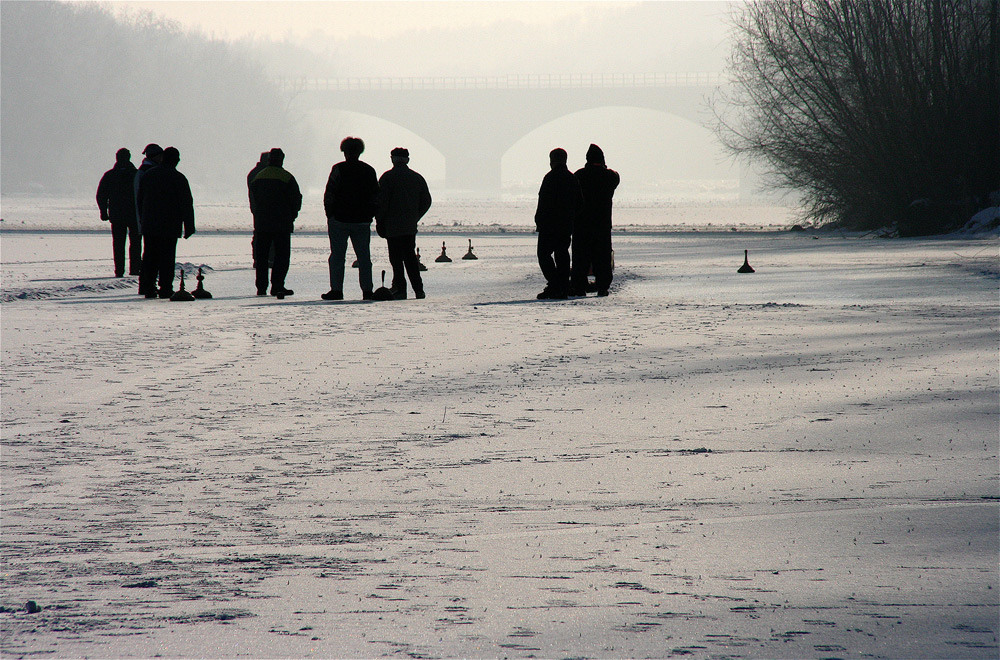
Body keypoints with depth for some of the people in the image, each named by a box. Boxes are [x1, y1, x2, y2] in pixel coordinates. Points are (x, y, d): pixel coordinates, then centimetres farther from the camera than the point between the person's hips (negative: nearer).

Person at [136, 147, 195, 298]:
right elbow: (187, 204, -8)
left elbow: (139, 200, 16)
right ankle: (165, 288, -4)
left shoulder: (148, 175, 9)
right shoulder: (178, 178, -7)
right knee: (167, 257, -1)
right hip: (169, 227, -4)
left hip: (149, 225, 4)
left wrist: (142, 220, 22)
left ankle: (149, 288, 6)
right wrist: (189, 227, -3)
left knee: (150, 257, 9)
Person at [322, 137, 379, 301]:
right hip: (363, 220, 4)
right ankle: (367, 291, 3)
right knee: (364, 257, 7)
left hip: (340, 219, -4)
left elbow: (329, 195, -10)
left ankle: (336, 290, -3)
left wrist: (329, 215, -1)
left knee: (337, 256, 1)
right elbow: (376, 196, 9)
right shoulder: (369, 171, 6)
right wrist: (369, 216, 13)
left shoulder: (339, 169, -7)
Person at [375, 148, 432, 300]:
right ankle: (418, 289, 9)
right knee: (410, 257, 13)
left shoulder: (388, 177, -6)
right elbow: (426, 201, 12)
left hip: (392, 225, -5)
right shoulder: (417, 178, 9)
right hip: (411, 226, 5)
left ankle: (400, 288, -8)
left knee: (396, 258, -3)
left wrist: (379, 221, -3)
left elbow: (381, 201, -11)